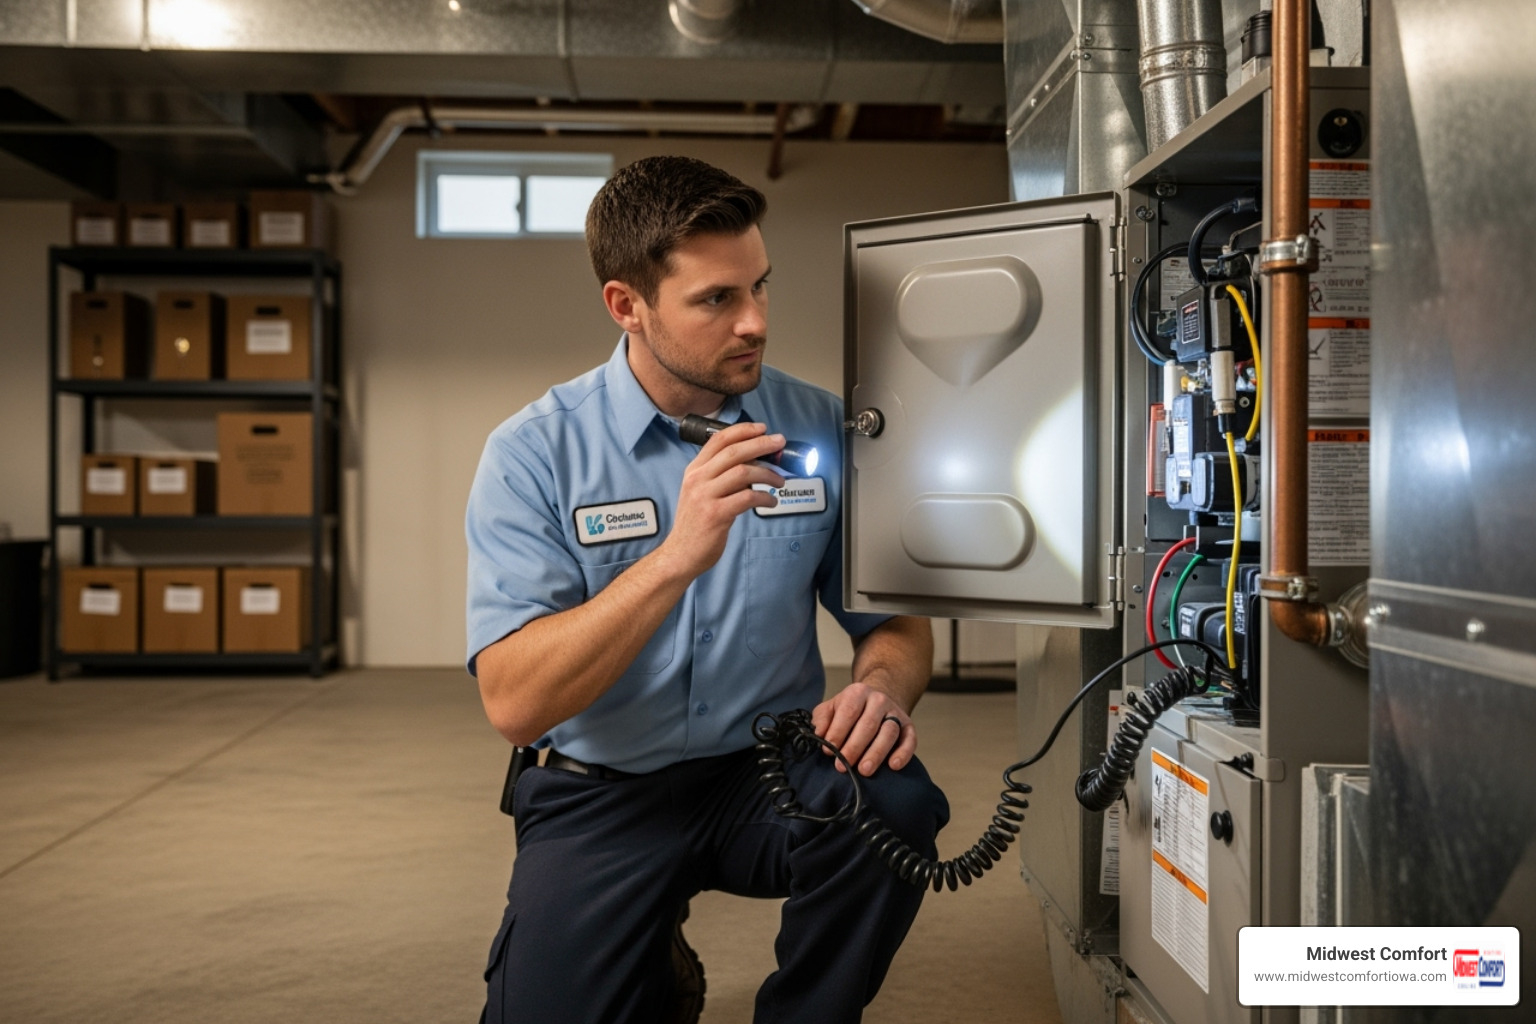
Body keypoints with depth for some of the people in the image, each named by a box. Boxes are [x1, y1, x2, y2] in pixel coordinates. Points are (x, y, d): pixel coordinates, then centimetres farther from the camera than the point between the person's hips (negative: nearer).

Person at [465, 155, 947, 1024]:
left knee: (896, 802, -27)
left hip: (773, 770, 1)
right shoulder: (533, 454, -10)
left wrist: (882, 687, -19)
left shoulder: (822, 431, -2)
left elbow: (895, 622, 6)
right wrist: (676, 558, -31)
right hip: (604, 793, -1)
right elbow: (514, 704, -19)